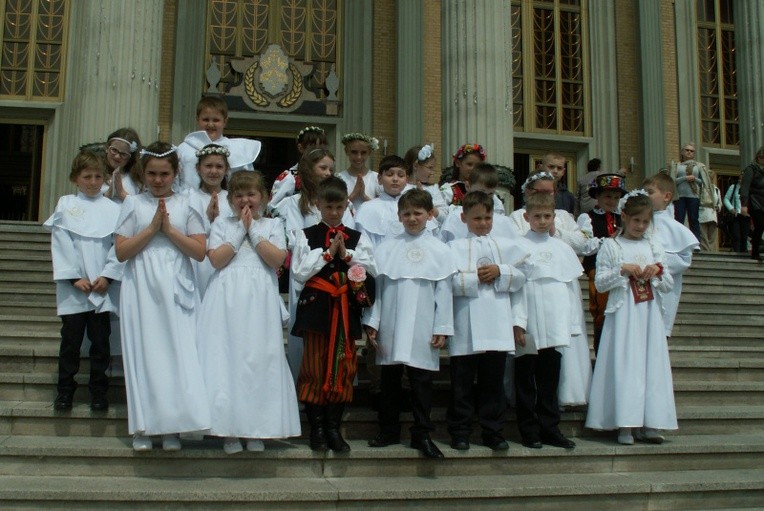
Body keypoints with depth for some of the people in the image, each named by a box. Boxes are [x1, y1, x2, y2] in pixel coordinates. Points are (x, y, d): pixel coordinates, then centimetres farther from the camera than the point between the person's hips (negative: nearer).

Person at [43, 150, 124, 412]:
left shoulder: (112, 209, 6)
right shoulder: (65, 205, 6)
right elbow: (61, 244, -1)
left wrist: (107, 276, -11)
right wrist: (74, 277, -9)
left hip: (103, 287, 0)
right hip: (73, 287, 0)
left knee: (100, 340, 5)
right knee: (71, 338, 5)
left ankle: (98, 391, 15)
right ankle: (65, 390, 16)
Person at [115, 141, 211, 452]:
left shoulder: (186, 205, 6)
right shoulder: (133, 204, 7)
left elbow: (200, 251, -1)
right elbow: (121, 252, -1)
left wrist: (169, 228, -9)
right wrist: (152, 227, -9)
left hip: (177, 292, 0)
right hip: (141, 290, 0)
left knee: (178, 354, -1)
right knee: (143, 353, 2)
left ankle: (172, 427, 7)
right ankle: (142, 426, 11)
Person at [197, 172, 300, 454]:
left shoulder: (272, 224, 12)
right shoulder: (222, 224, 13)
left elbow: (277, 259, -3)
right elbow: (216, 259, -2)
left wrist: (253, 230, -2)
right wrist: (240, 230, -2)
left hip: (259, 301, 0)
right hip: (227, 299, 0)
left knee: (259, 359, -2)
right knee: (226, 358, -3)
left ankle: (256, 429, 6)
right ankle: (228, 429, 4)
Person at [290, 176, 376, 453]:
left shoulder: (358, 238, 11)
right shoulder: (306, 235, 5)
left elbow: (371, 270, 2)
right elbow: (299, 272, -5)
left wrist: (347, 255, -10)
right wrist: (327, 252, -8)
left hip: (346, 310, 2)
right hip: (316, 308, -2)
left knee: (343, 369, 4)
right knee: (315, 369, -2)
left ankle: (334, 427, 13)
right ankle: (317, 427, 9)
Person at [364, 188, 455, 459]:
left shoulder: (439, 250, 3)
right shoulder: (386, 248, 5)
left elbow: (444, 291, 2)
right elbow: (376, 285, 5)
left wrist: (442, 328, -2)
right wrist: (371, 321, 1)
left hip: (423, 329, -1)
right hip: (390, 327, 1)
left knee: (421, 381, 3)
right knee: (389, 380, 10)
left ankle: (422, 434, 12)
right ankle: (389, 430, 22)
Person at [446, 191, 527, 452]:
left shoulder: (505, 246, 14)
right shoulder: (455, 247, 5)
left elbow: (520, 277, 6)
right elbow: (450, 282, -8)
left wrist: (500, 272, -9)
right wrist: (477, 278, -11)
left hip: (497, 327, 2)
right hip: (465, 329, -2)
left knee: (493, 381, 8)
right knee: (462, 383, 4)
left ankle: (493, 432, 17)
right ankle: (460, 432, 15)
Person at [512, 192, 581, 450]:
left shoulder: (563, 249, 11)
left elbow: (572, 286, 14)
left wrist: (573, 323, 9)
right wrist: (516, 324, -10)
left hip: (555, 327, 4)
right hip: (529, 328, -4)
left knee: (550, 380, 11)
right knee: (526, 380, 4)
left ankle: (550, 429, 19)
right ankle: (529, 431, 13)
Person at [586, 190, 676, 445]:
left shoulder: (653, 246, 13)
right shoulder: (611, 246, 3)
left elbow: (668, 285, 13)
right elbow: (600, 283, -3)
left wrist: (658, 271, -7)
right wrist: (622, 270, -14)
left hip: (649, 313, 4)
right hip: (623, 314, -4)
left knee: (651, 363, 1)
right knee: (624, 364, -6)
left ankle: (649, 423, 5)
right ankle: (625, 424, -4)